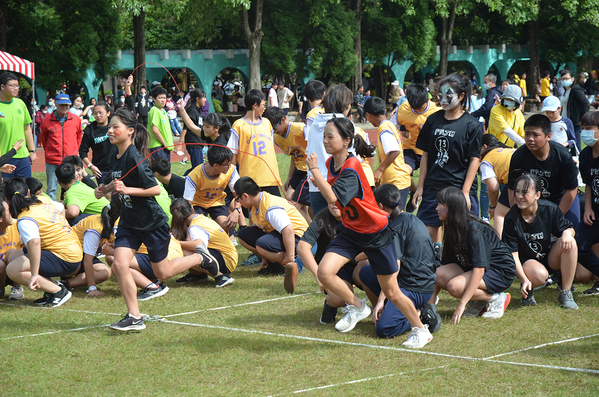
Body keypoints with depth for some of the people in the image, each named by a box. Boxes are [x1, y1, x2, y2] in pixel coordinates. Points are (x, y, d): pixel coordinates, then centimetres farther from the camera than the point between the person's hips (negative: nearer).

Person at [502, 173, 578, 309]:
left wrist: (567, 232, -27)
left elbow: (569, 228, 0)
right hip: (526, 261, -3)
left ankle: (566, 293, -18)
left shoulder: (549, 209, -14)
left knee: (569, 243, -27)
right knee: (539, 275, -38)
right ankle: (527, 289, 1)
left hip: (550, 258, 3)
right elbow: (512, 254, -18)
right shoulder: (511, 219, -19)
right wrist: (524, 280, -30)